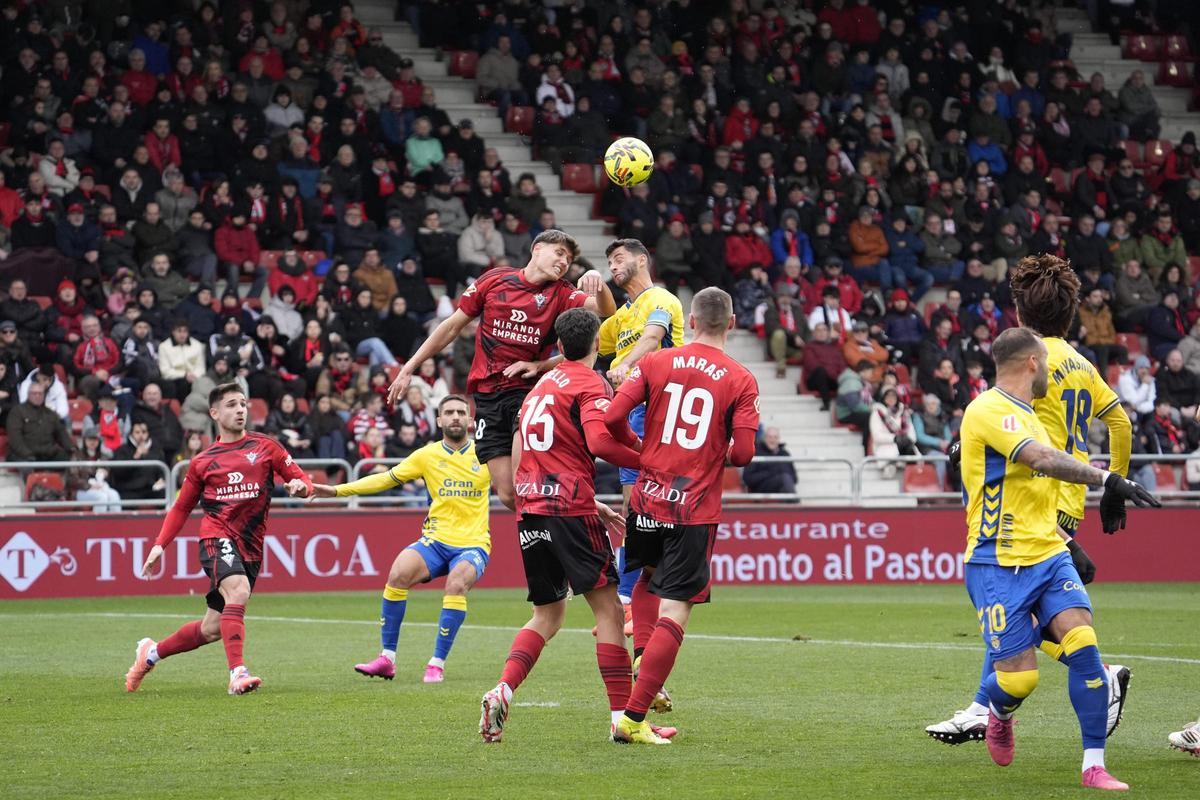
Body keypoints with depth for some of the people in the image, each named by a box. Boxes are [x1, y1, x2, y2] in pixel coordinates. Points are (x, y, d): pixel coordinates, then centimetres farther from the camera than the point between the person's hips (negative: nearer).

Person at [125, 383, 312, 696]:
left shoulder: (265, 447, 11)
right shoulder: (203, 462, 9)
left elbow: (301, 479, 10)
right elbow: (181, 508, 17)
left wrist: (301, 485, -15)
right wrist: (159, 545, 5)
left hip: (250, 546, 3)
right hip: (217, 537, -3)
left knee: (212, 629, 5)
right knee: (238, 591, -32)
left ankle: (152, 653, 27)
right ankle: (238, 673, -36)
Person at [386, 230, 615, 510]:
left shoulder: (561, 294, 5)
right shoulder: (495, 281, 7)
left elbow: (606, 310, -11)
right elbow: (452, 327, 15)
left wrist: (597, 281, -30)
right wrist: (409, 367, 15)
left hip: (528, 389, -2)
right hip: (488, 395, 2)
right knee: (508, 495, -6)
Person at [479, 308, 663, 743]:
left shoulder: (542, 384, 21)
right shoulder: (590, 384, -3)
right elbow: (600, 441, -21)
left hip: (530, 511, 8)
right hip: (569, 507, -8)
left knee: (548, 615, 15)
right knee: (607, 608, -3)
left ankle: (502, 691, -6)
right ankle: (622, 717, -7)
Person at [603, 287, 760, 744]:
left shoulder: (655, 364, 2)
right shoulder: (740, 381, -4)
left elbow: (612, 418, -5)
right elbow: (743, 453, -9)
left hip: (647, 498, 3)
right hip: (696, 509, -3)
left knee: (649, 576, 33)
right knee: (673, 613, -3)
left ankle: (641, 660, 15)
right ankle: (632, 719, -10)